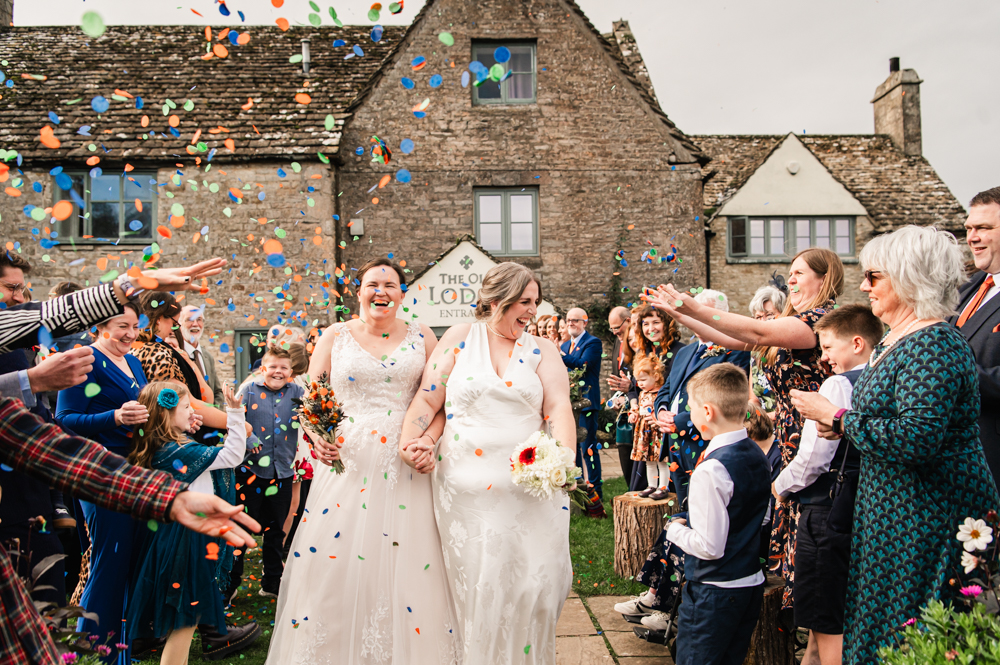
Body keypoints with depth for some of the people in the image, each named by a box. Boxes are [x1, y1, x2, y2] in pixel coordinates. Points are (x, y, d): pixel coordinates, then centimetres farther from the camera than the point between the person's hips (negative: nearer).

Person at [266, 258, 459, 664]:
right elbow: (311, 398, 8)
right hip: (346, 463, 0)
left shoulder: (422, 337, 8)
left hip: (406, 466, 0)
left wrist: (429, 439, -12)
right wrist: (316, 437, -10)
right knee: (335, 564, 0)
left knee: (407, 567, 1)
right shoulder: (335, 336, 8)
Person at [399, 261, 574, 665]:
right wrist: (407, 443, -11)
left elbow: (560, 409, -3)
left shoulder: (542, 351, 8)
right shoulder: (461, 338, 6)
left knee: (530, 584, 3)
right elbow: (427, 400, 4)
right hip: (466, 489, -1)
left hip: (530, 490, 1)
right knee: (473, 585, 6)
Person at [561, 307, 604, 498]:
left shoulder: (593, 343, -6)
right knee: (572, 445, 14)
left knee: (588, 446, -6)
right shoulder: (564, 345, 18)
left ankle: (595, 488, 1)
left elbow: (582, 364, -22)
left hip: (585, 401, -8)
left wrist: (559, 356, -27)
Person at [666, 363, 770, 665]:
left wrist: (675, 529, -6)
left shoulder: (710, 471, -25)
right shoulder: (758, 456, 1)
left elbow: (709, 546, -25)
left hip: (713, 592, -8)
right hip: (752, 583, 9)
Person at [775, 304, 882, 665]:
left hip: (827, 511, -8)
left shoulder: (838, 384, -16)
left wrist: (782, 486, -1)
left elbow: (813, 458, -19)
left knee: (826, 625, 2)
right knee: (844, 616, 20)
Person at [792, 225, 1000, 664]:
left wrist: (839, 417, -20)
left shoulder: (934, 345, -20)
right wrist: (842, 426, 5)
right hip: (893, 510, 10)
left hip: (928, 517, -10)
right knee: (880, 628, 18)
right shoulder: (895, 341, 11)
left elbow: (915, 439, -30)